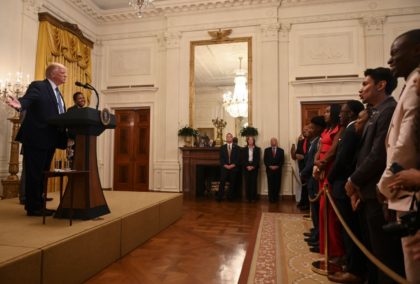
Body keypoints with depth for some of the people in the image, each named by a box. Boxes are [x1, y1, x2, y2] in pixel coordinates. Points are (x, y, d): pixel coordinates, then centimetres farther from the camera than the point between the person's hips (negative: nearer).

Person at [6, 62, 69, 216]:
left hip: (50, 140, 9)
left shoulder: (57, 94, 19)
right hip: (36, 138, -9)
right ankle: (33, 208, 8)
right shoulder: (38, 86, -5)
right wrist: (20, 105, -45)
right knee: (34, 174, -1)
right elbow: (27, 99, -24)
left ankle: (38, 206, 25)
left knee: (43, 174, 14)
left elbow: (61, 117, 17)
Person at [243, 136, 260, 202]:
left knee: (254, 182, -3)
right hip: (246, 168, 1)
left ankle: (253, 197, 3)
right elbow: (243, 159, 3)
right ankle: (248, 197, 5)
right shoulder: (244, 149, 9)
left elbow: (258, 159, 0)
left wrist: (253, 166, -11)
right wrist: (247, 166, -10)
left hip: (254, 168, -1)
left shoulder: (257, 149, 6)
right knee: (247, 182, 0)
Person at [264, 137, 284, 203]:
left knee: (277, 184, 2)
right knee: (270, 184, -3)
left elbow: (282, 161, 2)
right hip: (269, 170, -1)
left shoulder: (281, 150, 8)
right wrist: (270, 166, -11)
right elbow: (265, 160, 2)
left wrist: (277, 166, -12)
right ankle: (271, 198, 2)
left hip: (278, 170, 1)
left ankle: (276, 198, 11)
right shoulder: (267, 150, 8)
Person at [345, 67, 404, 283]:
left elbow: (379, 155, -21)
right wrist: (358, 188, 7)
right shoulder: (377, 113, 16)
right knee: (372, 252, 18)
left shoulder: (389, 110, -13)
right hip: (368, 193, 9)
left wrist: (353, 180, -8)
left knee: (385, 254, 3)